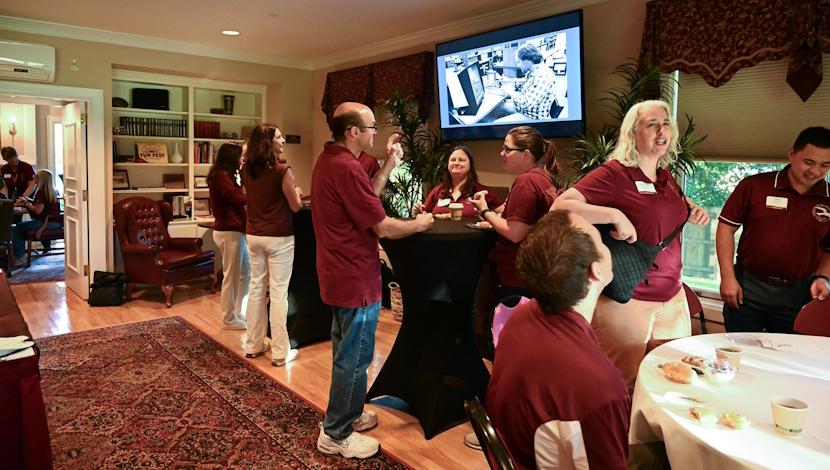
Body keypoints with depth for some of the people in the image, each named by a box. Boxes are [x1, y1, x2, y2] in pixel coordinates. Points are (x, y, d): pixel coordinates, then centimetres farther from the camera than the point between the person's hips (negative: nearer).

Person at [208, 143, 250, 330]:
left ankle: (238, 312, 26)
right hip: (229, 232, -11)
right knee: (231, 277, -2)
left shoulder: (225, 175, 19)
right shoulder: (221, 175, -13)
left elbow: (235, 198, 11)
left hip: (233, 230, 11)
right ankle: (229, 319, 9)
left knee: (246, 272, 16)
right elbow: (237, 197, -22)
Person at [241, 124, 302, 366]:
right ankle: (280, 352, 6)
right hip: (279, 238, -6)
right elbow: (295, 206, -8)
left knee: (256, 287, 14)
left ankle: (253, 345, 24)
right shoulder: (282, 170, -15)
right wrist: (297, 192, 13)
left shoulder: (246, 170, 4)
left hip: (253, 236, 6)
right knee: (278, 292, -1)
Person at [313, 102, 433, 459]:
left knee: (345, 352, 22)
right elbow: (384, 227, -21)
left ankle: (344, 414, 38)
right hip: (355, 278, -11)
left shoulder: (328, 160, 9)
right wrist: (420, 224, -6)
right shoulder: (347, 168, -24)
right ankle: (336, 434, 18)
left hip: (338, 273, 11)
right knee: (354, 357, 3)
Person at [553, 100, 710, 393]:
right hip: (627, 300, -8)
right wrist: (615, 215, -30)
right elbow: (560, 207, -25)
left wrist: (694, 214, 11)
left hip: (673, 297, 8)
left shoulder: (665, 176, 10)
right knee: (625, 388, 5)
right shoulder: (614, 173, -13)